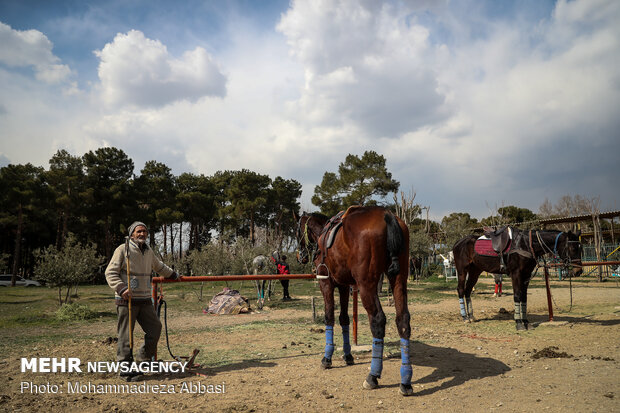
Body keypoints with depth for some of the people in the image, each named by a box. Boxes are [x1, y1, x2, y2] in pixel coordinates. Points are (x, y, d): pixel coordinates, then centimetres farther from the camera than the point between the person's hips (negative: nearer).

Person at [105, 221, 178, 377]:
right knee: (125, 333, -3)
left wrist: (172, 274, 46)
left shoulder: (148, 251, 15)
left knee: (155, 328, 9)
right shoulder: (123, 250, -5)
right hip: (126, 300, -7)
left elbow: (158, 266, 35)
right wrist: (122, 289, -22)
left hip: (145, 300, 7)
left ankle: (144, 358, 26)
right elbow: (110, 273, -9)